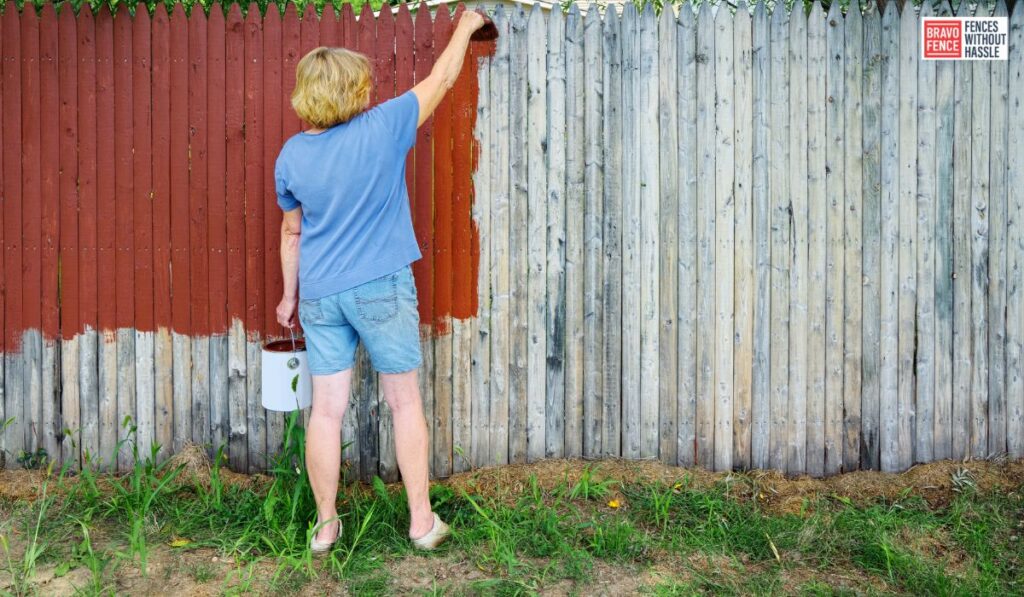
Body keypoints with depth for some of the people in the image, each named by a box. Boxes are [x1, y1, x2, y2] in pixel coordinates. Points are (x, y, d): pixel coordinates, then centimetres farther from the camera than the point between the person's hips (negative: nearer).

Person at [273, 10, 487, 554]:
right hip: (381, 289, -3)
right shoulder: (383, 128, -9)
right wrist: (465, 27, 21)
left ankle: (325, 525, 18)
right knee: (405, 403, 7)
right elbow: (440, 80, 5)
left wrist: (289, 294, 23)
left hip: (319, 297, 4)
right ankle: (422, 520, 15)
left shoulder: (291, 155, 2)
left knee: (326, 409, 8)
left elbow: (291, 232, 12)